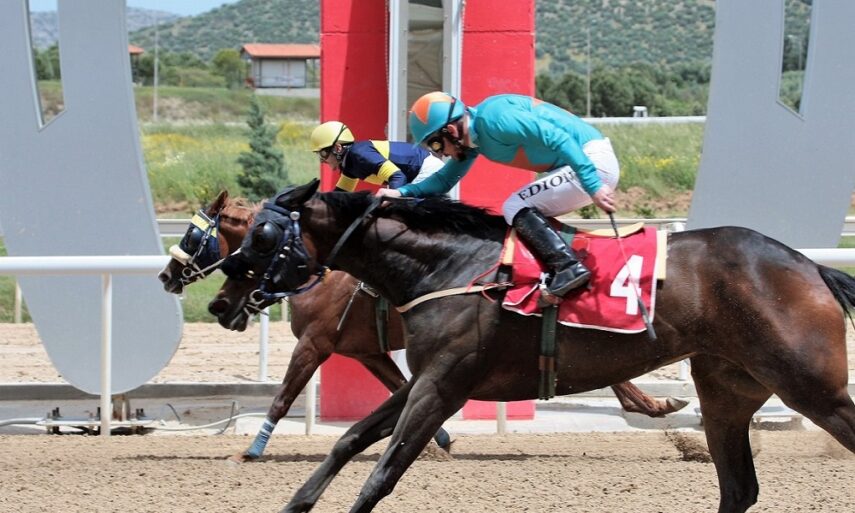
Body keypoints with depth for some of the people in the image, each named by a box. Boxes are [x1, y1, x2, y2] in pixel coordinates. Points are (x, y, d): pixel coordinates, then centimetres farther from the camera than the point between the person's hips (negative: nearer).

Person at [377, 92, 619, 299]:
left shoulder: (494, 120, -20)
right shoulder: (471, 137, 10)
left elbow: (558, 138, -25)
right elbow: (445, 180, 21)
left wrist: (593, 187, -29)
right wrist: (401, 193, 6)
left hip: (591, 161, -10)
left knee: (516, 208, -14)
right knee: (525, 215, 16)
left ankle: (568, 267, -26)